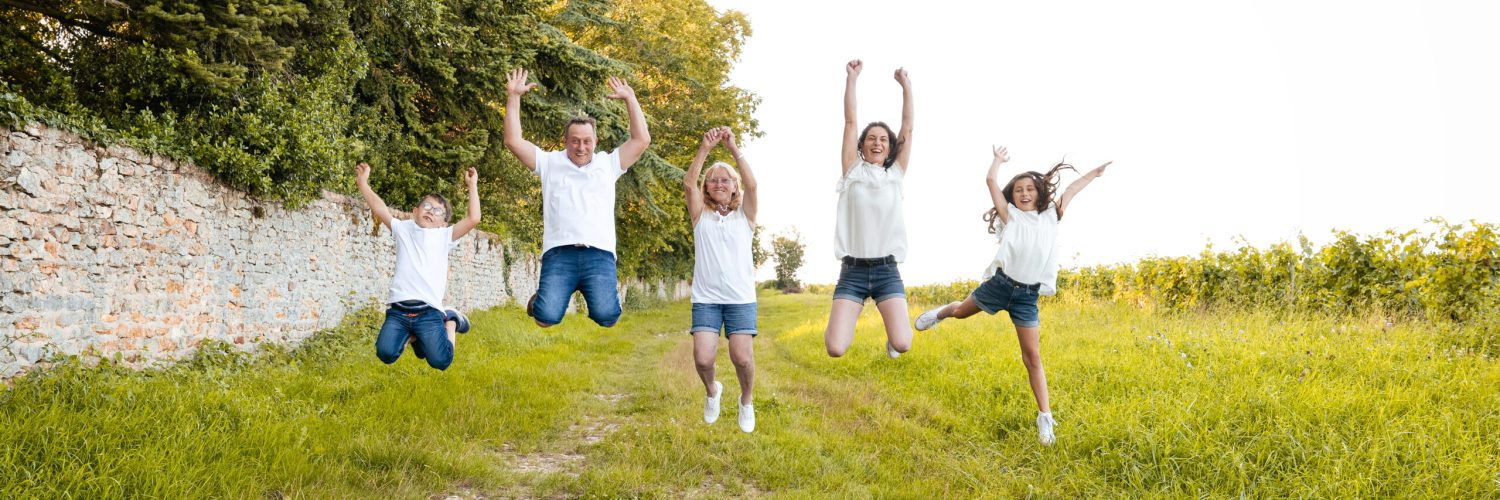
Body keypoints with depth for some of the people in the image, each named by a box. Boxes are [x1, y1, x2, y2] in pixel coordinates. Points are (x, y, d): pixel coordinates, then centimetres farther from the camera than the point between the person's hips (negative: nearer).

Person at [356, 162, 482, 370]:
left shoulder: (444, 236, 10)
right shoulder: (403, 229, 15)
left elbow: (473, 219, -2)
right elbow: (379, 208, 7)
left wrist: (472, 186, 0)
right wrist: (363, 182, 2)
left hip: (429, 311, -2)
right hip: (398, 309, 2)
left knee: (440, 361, -10)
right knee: (386, 354, -15)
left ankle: (450, 322, 20)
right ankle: (411, 335, 18)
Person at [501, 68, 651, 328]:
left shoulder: (608, 164, 19)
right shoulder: (550, 162, 18)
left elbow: (642, 140, 13)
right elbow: (514, 141, 10)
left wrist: (630, 99, 13)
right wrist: (513, 96, 7)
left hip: (600, 254, 0)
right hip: (559, 254, 0)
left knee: (606, 316, -21)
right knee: (547, 317, -19)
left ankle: (598, 291, 17)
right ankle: (542, 299, 20)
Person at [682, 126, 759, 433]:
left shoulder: (744, 216, 10)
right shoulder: (700, 216, 10)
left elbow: (751, 184, -8)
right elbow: (688, 183, -6)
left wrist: (733, 148, -13)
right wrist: (704, 149, -14)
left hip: (741, 298, 0)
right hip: (705, 298, 0)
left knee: (742, 356, -14)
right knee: (703, 358, -14)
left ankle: (746, 402, 17)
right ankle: (712, 391, 21)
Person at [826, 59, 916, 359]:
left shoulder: (895, 174, 10)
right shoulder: (853, 171, 6)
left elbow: (908, 128, 6)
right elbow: (850, 121, 2)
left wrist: (906, 87, 4)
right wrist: (851, 79, -1)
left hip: (886, 270, 1)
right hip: (853, 270, -1)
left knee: (902, 344, -17)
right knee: (835, 349, -14)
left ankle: (890, 333, 24)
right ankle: (847, 317, 24)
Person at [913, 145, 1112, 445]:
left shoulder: (1050, 216, 8)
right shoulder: (1010, 215, 0)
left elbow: (1070, 190, 20)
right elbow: (991, 180, -4)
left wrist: (1094, 173, 28)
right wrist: (999, 160, 12)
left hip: (1028, 297, 1)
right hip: (1000, 284, -1)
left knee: (1033, 357, -1)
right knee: (961, 312, 23)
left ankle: (1045, 418, 2)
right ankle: (940, 314, 61)